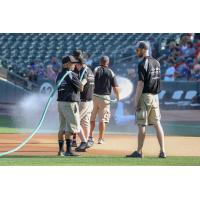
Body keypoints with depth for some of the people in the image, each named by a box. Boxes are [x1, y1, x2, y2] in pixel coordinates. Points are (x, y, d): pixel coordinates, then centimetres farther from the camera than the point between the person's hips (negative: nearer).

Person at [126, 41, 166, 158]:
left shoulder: (142, 64, -13)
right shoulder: (156, 63, 12)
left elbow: (141, 84, -17)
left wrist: (136, 101, -15)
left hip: (145, 96, -7)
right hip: (155, 96, 7)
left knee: (141, 124, -3)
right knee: (157, 123, 7)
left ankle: (139, 152, 0)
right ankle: (162, 151, 3)